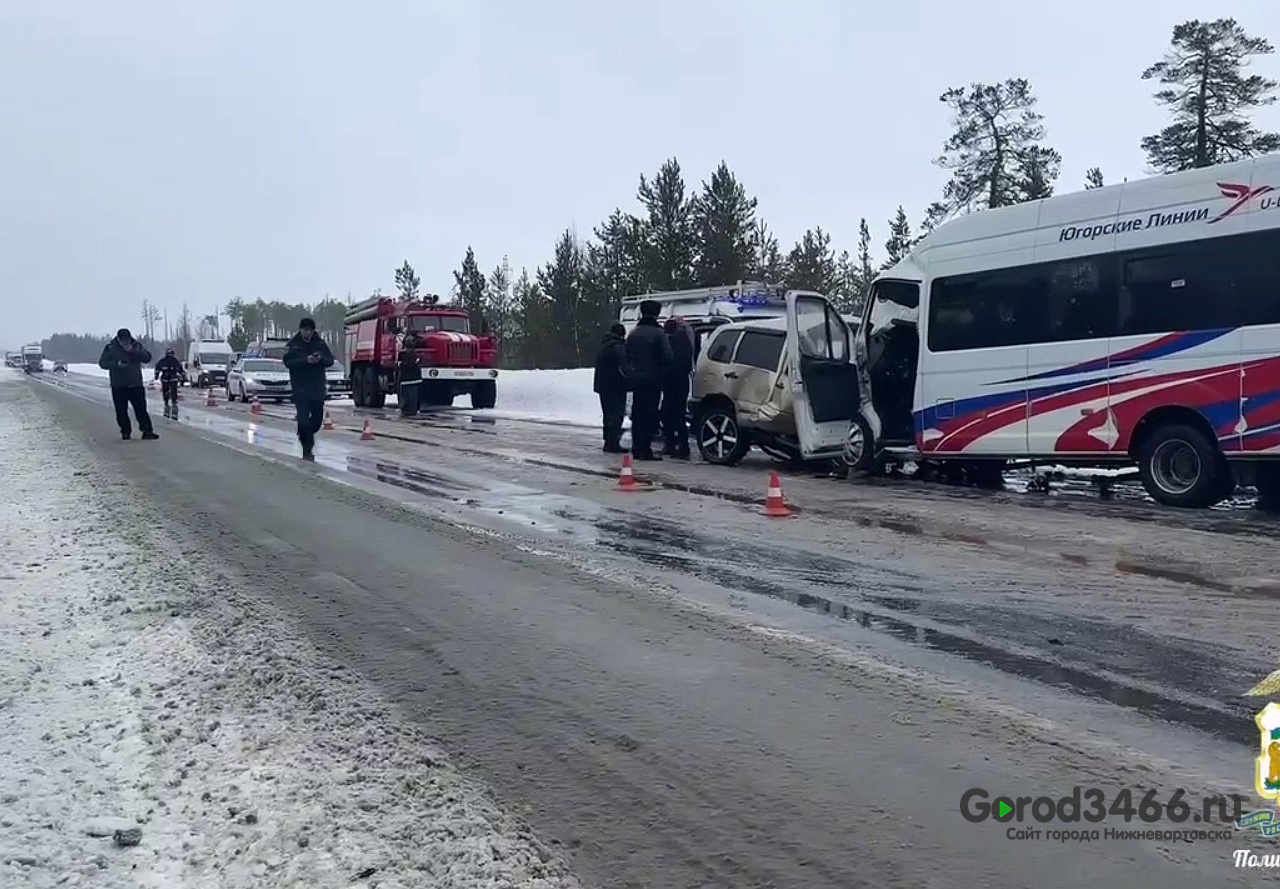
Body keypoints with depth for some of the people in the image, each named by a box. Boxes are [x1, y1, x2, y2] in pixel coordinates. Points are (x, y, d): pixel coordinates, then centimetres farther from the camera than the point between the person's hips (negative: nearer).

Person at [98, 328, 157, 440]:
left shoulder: (137, 346, 3)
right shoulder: (110, 348, -1)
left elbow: (147, 358, -6)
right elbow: (102, 363, -2)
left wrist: (133, 351, -19)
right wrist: (116, 364, -19)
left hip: (136, 384, 0)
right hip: (118, 386, 0)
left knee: (141, 409, -2)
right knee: (121, 411, 3)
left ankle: (147, 431, 0)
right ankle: (126, 432, 15)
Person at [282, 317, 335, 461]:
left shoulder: (321, 344, 7)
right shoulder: (292, 345, 0)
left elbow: (330, 361, 6)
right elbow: (288, 362, -10)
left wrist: (321, 359, -16)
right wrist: (305, 360, -22)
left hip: (318, 387, 3)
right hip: (300, 388, -3)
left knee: (317, 418, 8)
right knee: (304, 419, -9)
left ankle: (304, 435, 38)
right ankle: (307, 450, -3)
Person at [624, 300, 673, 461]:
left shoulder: (633, 334, 9)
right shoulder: (658, 333, -12)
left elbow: (627, 357, 12)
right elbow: (667, 357, -15)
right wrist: (662, 369, 3)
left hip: (635, 379, 6)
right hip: (652, 379, -6)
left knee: (637, 414, 12)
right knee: (650, 415, -4)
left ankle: (636, 449, 16)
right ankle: (645, 450, -7)